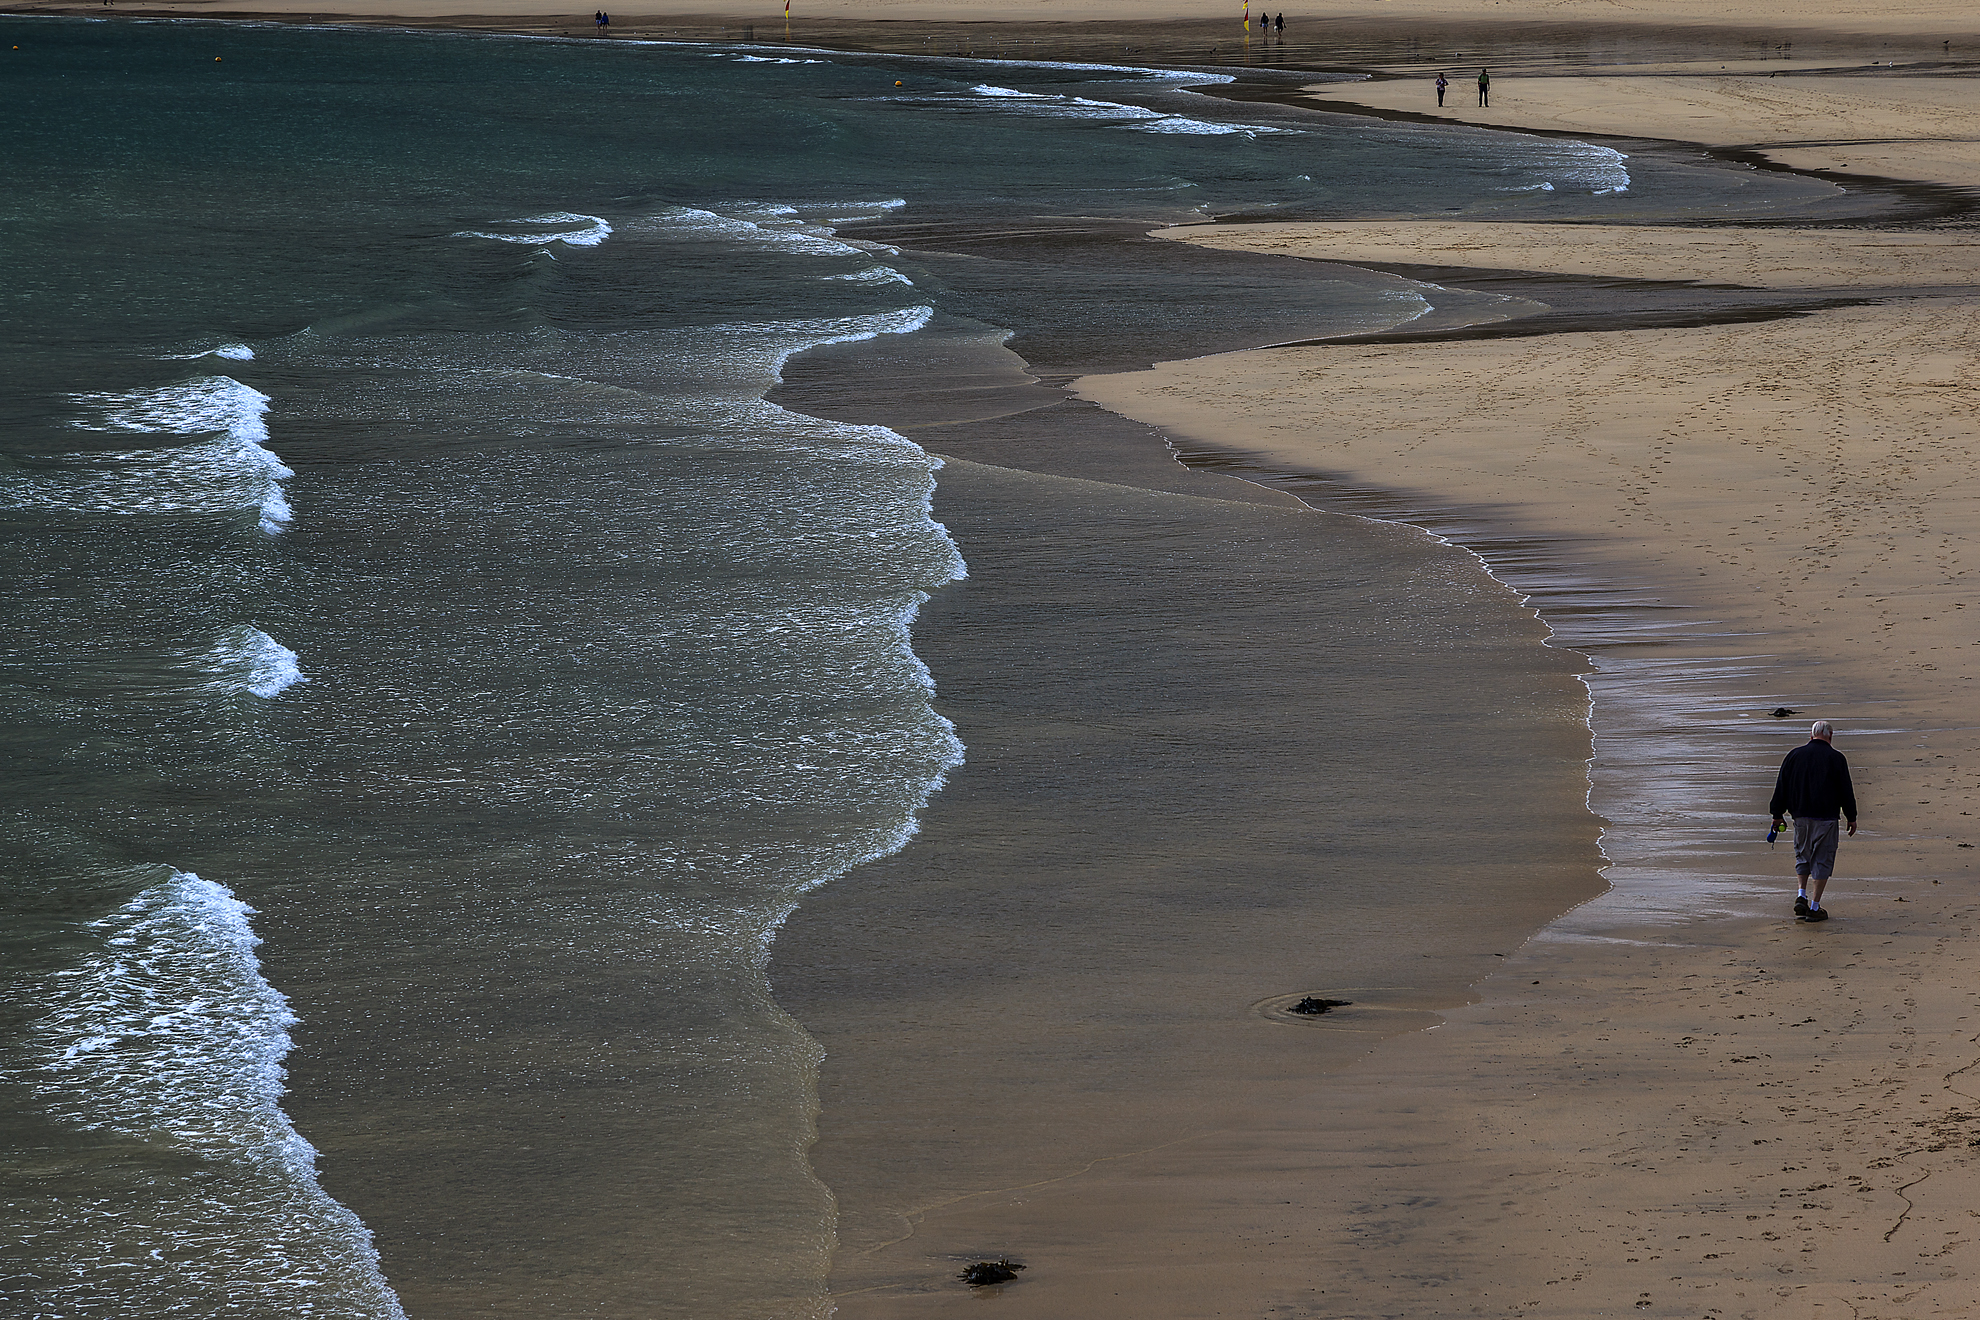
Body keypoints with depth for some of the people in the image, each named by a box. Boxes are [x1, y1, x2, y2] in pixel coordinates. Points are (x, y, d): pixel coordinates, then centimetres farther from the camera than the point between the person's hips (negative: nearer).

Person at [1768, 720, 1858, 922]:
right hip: (1826, 816, -3)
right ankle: (1815, 907, 2)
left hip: (1800, 815, 3)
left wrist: (1777, 814, 14)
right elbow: (1846, 791, -2)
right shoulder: (1836, 758, -4)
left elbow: (1781, 787, 7)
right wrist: (1851, 818, 7)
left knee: (1802, 854, 20)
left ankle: (1801, 896, 6)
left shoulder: (1794, 755, 4)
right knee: (1822, 859, 3)